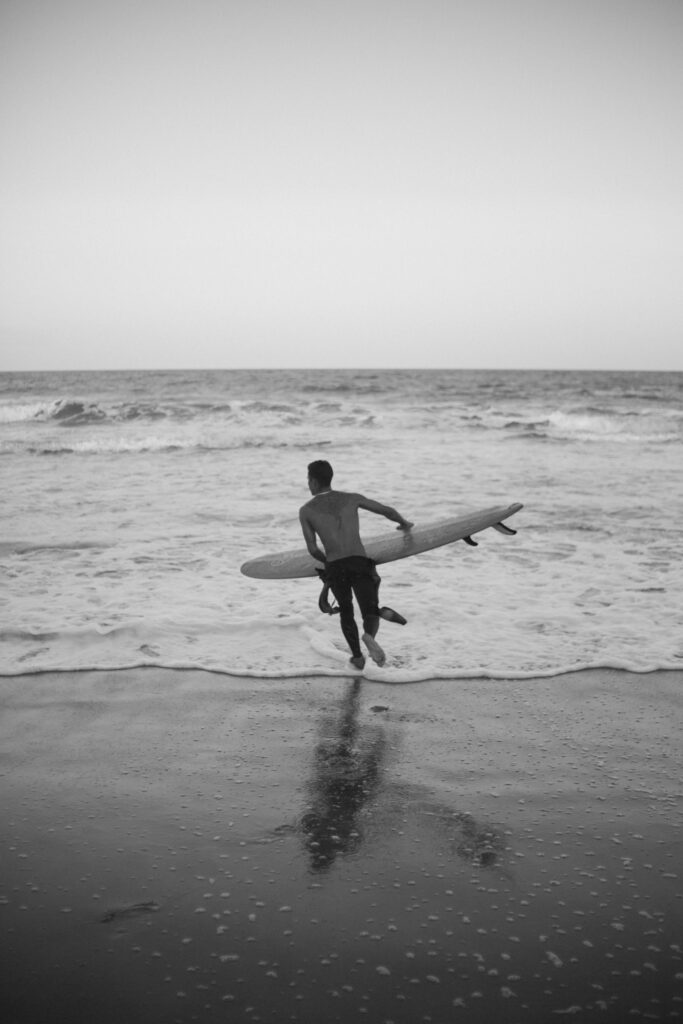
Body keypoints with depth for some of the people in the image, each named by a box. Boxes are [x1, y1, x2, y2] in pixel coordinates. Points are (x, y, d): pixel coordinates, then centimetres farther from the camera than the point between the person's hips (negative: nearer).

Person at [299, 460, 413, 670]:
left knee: (346, 611, 27)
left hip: (335, 568, 0)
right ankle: (369, 636, -29)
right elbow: (388, 511, 21)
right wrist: (404, 523, 42)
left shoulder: (305, 510, 11)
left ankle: (358, 657, 24)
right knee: (370, 612, 6)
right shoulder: (351, 498, 16)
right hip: (360, 564, 0)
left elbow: (312, 549, 8)